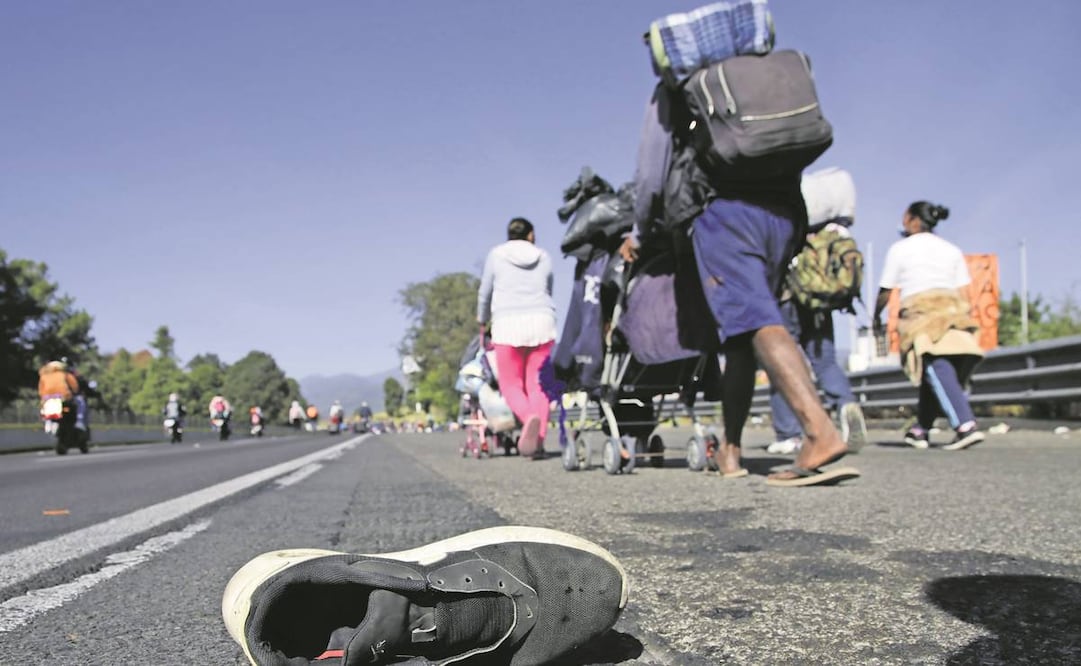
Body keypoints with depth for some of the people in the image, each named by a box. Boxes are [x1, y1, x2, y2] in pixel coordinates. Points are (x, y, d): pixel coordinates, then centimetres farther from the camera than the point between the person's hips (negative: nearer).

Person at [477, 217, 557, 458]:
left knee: (511, 385, 5)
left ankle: (529, 418, -24)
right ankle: (538, 439, -7)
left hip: (508, 323, -2)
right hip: (542, 321, 2)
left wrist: (482, 323, 30)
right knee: (538, 385, 4)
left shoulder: (496, 254, 10)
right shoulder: (544, 257, 15)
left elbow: (485, 294, 15)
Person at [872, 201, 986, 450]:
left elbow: (885, 292, 11)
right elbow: (963, 293, 14)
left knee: (936, 368, -17)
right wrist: (964, 318, 18)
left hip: (919, 309, -5)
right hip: (951, 308, 6)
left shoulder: (900, 248, 10)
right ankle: (921, 429, 19)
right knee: (933, 374, 13)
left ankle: (966, 425, -33)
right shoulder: (952, 250, 22)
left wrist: (876, 317, 25)